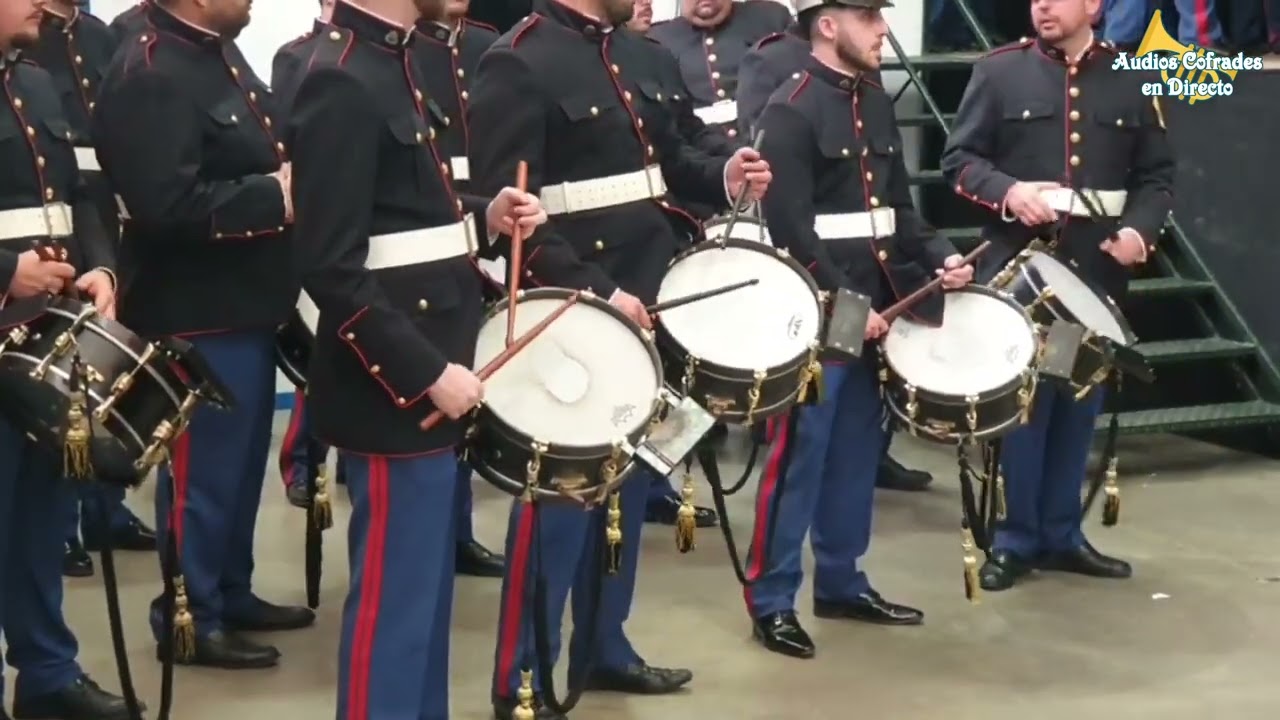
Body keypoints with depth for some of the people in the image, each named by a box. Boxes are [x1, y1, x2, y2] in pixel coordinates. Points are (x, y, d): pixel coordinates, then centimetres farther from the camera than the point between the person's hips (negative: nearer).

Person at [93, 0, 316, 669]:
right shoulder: (149, 76, -21)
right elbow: (166, 205, -30)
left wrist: (293, 177, 3)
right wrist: (275, 198, -23)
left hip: (245, 306, 10)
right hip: (197, 319, -10)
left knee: (242, 462, 20)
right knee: (202, 472, 3)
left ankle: (231, 593, 34)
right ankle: (191, 620, 17)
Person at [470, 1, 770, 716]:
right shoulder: (519, 64, -15)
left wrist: (721, 176, 0)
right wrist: (596, 291, -23)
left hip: (644, 304, 9)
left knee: (627, 482, 17)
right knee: (560, 493, -2)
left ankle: (603, 646, 31)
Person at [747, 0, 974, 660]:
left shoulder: (877, 103, 13)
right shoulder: (790, 111, -13)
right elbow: (791, 228, -17)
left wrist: (939, 257, 1)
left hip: (874, 307, 8)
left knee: (857, 450, 14)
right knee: (799, 455, -3)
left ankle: (840, 582, 25)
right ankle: (771, 600, 6)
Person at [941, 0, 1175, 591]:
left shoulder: (1131, 79, 7)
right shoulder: (999, 71, 0)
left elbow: (1157, 175, 8)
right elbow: (959, 158, 0)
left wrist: (1140, 231, -10)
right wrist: (1008, 192, -18)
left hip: (1097, 271, 3)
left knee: (1080, 402, 10)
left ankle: (1060, 534, 21)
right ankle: (1016, 539, 12)